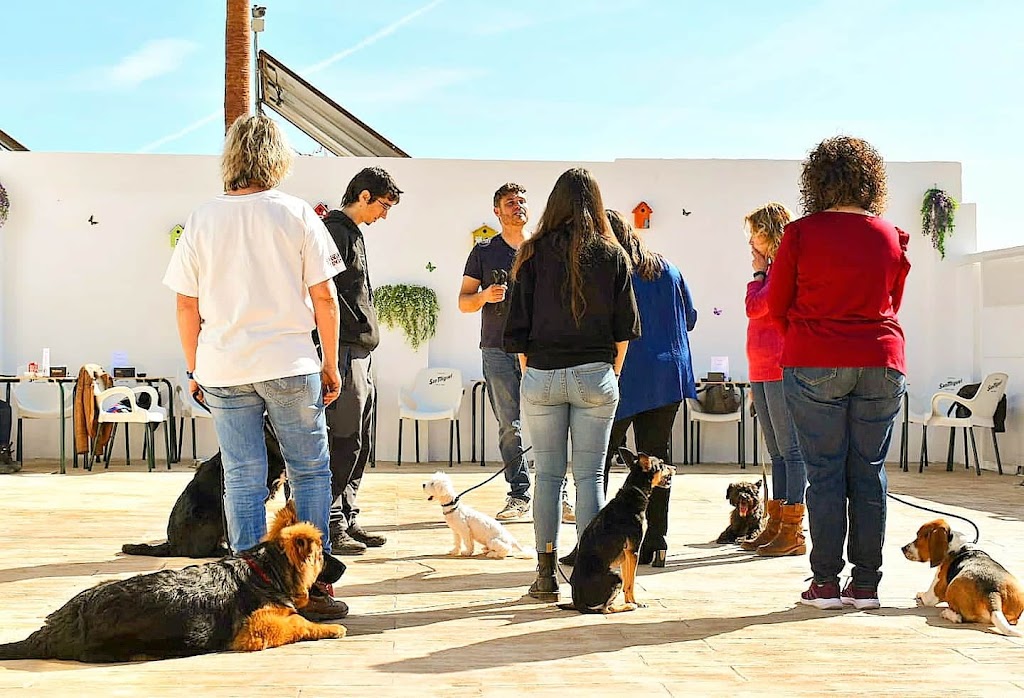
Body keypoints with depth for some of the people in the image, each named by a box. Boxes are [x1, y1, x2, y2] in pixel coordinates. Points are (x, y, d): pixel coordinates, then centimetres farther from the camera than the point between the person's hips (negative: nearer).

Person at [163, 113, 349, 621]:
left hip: (223, 370, 2)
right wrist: (330, 364, 6)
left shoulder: (201, 220, 3)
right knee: (310, 472, 8)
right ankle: (312, 589, 9)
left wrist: (194, 369, 15)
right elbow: (323, 297, -3)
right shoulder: (296, 214, -3)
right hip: (290, 366, -2)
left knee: (242, 479, 7)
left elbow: (186, 306, 5)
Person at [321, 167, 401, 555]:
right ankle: (330, 526, -3)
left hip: (360, 352, 10)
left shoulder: (352, 232, 22)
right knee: (344, 442, -8)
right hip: (345, 348, -10)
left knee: (359, 445, 12)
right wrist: (360, 327, -14)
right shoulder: (335, 230, -9)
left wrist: (367, 336, 15)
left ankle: (345, 520, 18)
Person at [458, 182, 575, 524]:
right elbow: (464, 301, 10)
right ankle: (519, 495, 10)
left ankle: (558, 496, -1)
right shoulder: (484, 251, 10)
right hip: (498, 350, 0)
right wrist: (484, 296, -11)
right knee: (510, 426, 2)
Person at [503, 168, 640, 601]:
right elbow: (625, 327, 4)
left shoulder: (534, 252, 0)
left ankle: (546, 576, 9)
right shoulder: (613, 255, 2)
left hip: (542, 376, 0)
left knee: (548, 475, 7)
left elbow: (517, 326, 0)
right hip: (595, 376, 0)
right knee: (590, 475, 3)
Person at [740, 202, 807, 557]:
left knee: (790, 450, -7)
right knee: (777, 452, 10)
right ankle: (775, 526, 14)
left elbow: (755, 307, -15)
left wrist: (759, 271, 0)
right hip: (762, 372, 10)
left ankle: (793, 532, -6)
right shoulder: (773, 268, 21)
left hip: (781, 370, -10)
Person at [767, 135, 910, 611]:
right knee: (869, 473, 7)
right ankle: (866, 584, 10)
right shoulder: (891, 236, 4)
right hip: (881, 364, 3)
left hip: (814, 365, -2)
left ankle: (826, 582, 4)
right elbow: (892, 303, 16)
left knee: (824, 473, 2)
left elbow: (777, 305, 3)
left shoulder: (801, 233, -5)